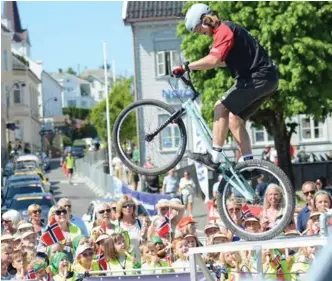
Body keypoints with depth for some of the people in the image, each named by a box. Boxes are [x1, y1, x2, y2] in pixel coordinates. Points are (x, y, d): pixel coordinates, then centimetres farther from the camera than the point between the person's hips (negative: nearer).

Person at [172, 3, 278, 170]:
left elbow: (213, 60, -26)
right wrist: (198, 66, 21)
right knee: (235, 118, 11)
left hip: (258, 78, -10)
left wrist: (186, 67, -22)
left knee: (221, 108, -12)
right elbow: (223, 61, 30)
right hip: (267, 79, 10)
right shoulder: (227, 29, 20)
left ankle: (215, 158, -15)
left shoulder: (223, 30, -12)